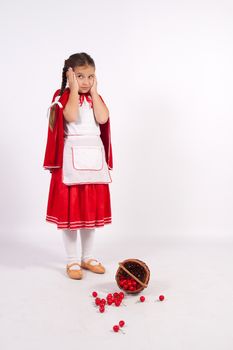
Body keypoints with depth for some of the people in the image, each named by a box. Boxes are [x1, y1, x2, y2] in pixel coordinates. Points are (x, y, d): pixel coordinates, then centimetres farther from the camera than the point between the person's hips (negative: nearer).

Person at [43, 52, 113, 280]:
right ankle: (72, 261, 11)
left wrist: (93, 91, -2)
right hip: (72, 157, -4)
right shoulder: (63, 96, -1)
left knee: (92, 210, 10)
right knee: (70, 210, 0)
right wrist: (74, 88, -12)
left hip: (94, 157, 5)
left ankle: (87, 257, 23)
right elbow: (71, 116, -21)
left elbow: (102, 118, -8)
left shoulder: (96, 97, 13)